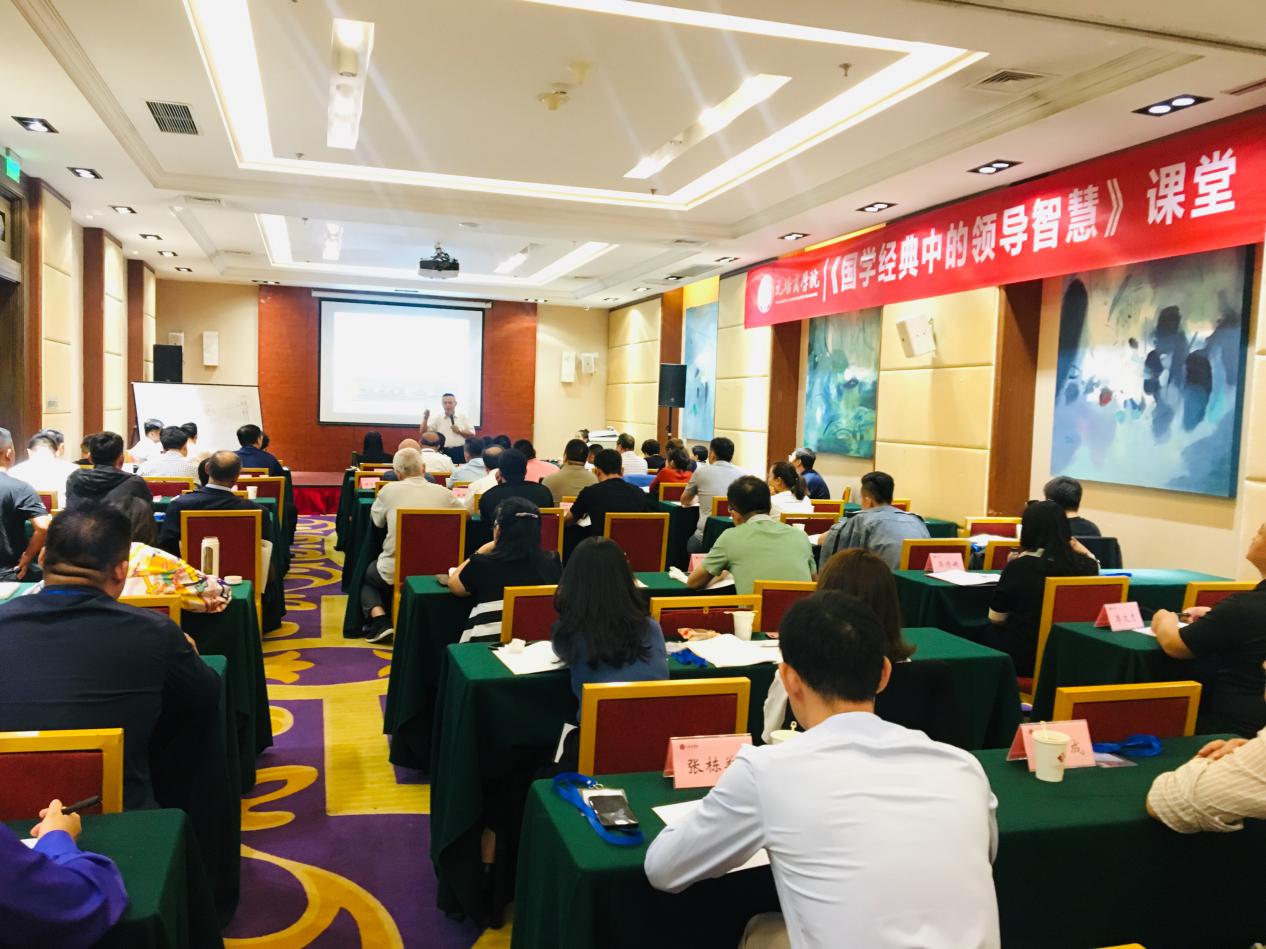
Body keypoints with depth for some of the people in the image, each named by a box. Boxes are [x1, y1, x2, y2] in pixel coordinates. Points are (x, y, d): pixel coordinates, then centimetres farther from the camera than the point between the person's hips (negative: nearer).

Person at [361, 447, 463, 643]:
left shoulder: (389, 490, -4)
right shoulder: (444, 492, -1)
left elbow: (376, 520, 13)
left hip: (395, 572, -3)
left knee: (367, 575, 30)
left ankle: (379, 621, 8)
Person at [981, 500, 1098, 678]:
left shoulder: (1019, 566, -17)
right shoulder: (1082, 564, -9)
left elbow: (996, 619, -5)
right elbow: (1095, 565, 21)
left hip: (1024, 656, -4)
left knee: (987, 633, 25)